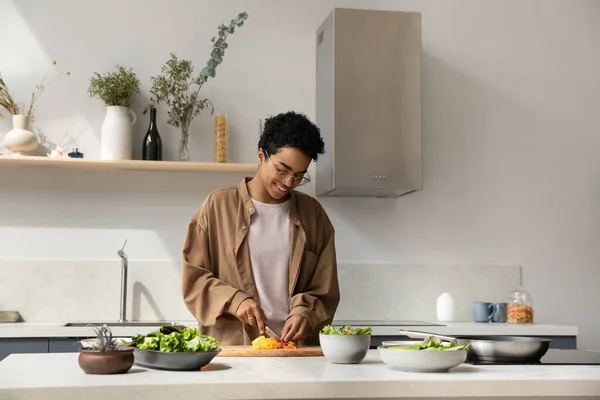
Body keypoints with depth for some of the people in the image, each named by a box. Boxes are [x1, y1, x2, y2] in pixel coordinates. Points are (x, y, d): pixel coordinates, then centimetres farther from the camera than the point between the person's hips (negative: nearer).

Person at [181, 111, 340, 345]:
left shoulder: (312, 214, 12)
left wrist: (304, 312, -6)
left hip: (297, 350, 2)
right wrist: (234, 300, -8)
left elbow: (324, 289, 13)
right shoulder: (219, 205, 6)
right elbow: (193, 278, 6)